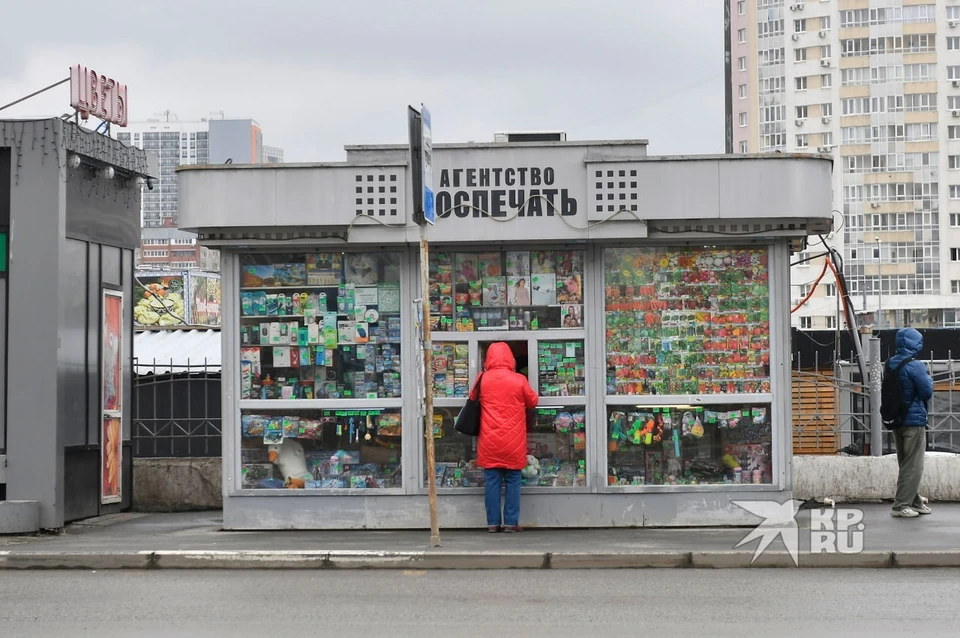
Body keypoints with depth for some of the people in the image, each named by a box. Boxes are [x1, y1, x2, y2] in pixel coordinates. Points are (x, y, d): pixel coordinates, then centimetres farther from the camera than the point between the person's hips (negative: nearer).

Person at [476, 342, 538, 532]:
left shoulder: (483, 379, -1)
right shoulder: (519, 380, -4)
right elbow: (532, 402, 8)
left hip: (490, 440, 1)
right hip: (513, 441, -1)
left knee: (492, 481, 5)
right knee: (512, 481, 5)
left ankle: (493, 522, 4)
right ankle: (511, 522, 3)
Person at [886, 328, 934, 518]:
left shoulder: (890, 364, 5)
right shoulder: (915, 366, -18)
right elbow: (927, 392, -14)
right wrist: (929, 379, 4)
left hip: (895, 419, 8)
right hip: (914, 419, -8)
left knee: (906, 464, 16)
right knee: (913, 465, -2)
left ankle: (915, 502, 24)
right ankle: (901, 505, -4)